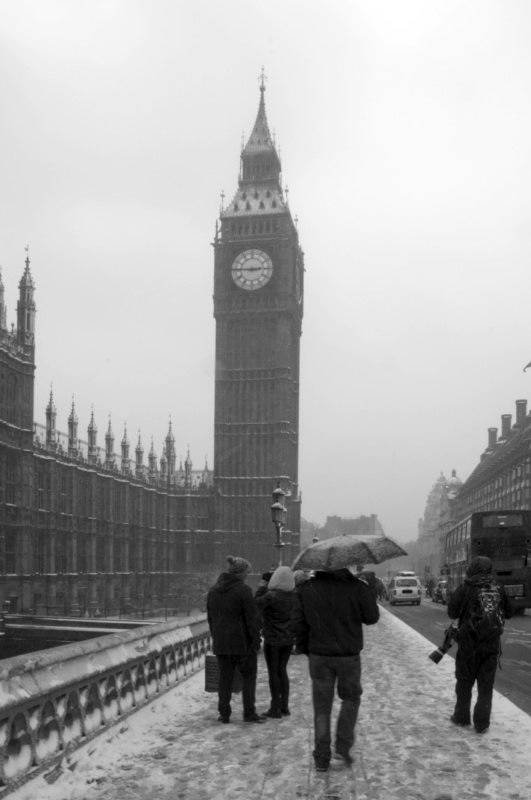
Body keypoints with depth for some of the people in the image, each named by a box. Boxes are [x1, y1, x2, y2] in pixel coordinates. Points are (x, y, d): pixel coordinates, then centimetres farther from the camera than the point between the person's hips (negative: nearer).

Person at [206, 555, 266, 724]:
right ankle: (249, 713, 8)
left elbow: (210, 617, 15)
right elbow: (251, 618, -13)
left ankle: (224, 713, 12)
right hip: (242, 641, -5)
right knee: (248, 675, 8)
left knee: (225, 677, 11)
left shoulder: (213, 590, 9)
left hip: (220, 642, 5)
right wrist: (256, 640, -6)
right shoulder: (243, 590, -13)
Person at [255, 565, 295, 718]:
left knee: (273, 673, 6)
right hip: (288, 639, 5)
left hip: (272, 640, -5)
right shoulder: (293, 595, -5)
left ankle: (275, 708, 11)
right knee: (282, 671, 17)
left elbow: (257, 604, -9)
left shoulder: (271, 595, -22)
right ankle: (285, 706, 19)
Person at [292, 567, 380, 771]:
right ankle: (343, 747, 12)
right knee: (351, 699, 21)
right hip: (349, 656, -1)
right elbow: (371, 617, -2)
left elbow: (298, 623, -3)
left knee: (322, 707, 10)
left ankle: (321, 759, 12)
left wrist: (303, 648, 10)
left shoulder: (306, 589, -4)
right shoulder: (357, 587, -10)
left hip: (319, 656, 1)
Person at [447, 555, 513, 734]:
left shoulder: (465, 588, -10)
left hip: (469, 643, -2)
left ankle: (462, 716, 24)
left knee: (465, 681, 14)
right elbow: (509, 612, 7)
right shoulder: (498, 588, -2)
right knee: (486, 684, 9)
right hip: (492, 643, 2)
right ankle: (482, 723, 8)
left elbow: (452, 613, -6)